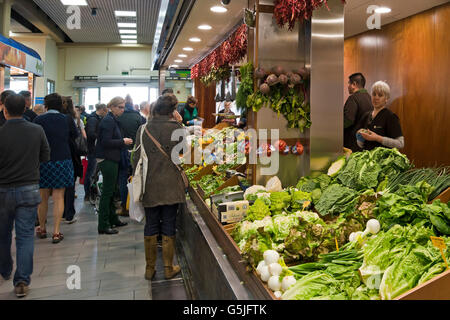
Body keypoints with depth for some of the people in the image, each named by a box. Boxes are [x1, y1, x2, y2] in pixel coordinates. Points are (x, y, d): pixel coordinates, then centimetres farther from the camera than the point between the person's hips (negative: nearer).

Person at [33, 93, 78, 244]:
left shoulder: (39, 119, -6)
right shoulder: (67, 120, -3)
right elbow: (76, 137, 7)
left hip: (43, 162, 0)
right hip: (63, 161, 0)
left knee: (43, 197, 13)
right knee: (58, 197, 3)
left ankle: (42, 229, 26)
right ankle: (56, 232, 3)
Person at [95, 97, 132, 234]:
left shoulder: (113, 120, 16)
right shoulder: (108, 121, -15)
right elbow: (106, 142, -23)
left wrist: (123, 142, 10)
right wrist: (123, 142, -15)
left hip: (111, 159, 10)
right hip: (107, 160, -10)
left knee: (111, 191, 17)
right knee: (107, 192, -5)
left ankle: (113, 219, 29)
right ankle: (103, 226, 2)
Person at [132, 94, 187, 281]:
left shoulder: (143, 129, -1)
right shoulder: (177, 129, -8)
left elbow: (136, 158, 3)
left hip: (149, 186, 2)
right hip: (171, 186, -2)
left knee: (150, 227, 13)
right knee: (169, 227, 8)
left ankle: (150, 268, 24)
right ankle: (169, 268, 19)